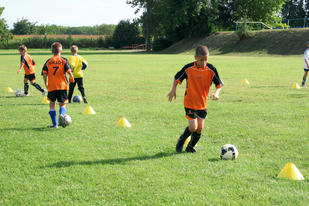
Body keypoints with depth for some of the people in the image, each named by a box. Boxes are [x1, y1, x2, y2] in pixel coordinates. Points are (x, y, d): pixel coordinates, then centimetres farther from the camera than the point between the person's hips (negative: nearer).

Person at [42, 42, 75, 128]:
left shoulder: (48, 62, 5)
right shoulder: (64, 60, 0)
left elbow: (44, 74, -2)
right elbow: (69, 71, -12)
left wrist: (46, 84, 11)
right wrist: (72, 78, 6)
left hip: (51, 87, 1)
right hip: (62, 86, -1)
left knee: (52, 104, 13)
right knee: (62, 104, 10)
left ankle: (54, 124, 9)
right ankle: (61, 115, -23)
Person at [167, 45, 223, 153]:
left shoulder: (211, 69, -9)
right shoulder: (188, 68, -12)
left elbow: (219, 84, -2)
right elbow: (177, 78, 3)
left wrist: (216, 93, -22)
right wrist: (173, 89, -10)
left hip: (202, 104, 3)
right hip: (190, 102, -3)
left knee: (200, 128, 5)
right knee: (193, 127, -11)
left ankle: (190, 147, 27)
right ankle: (181, 140, 17)